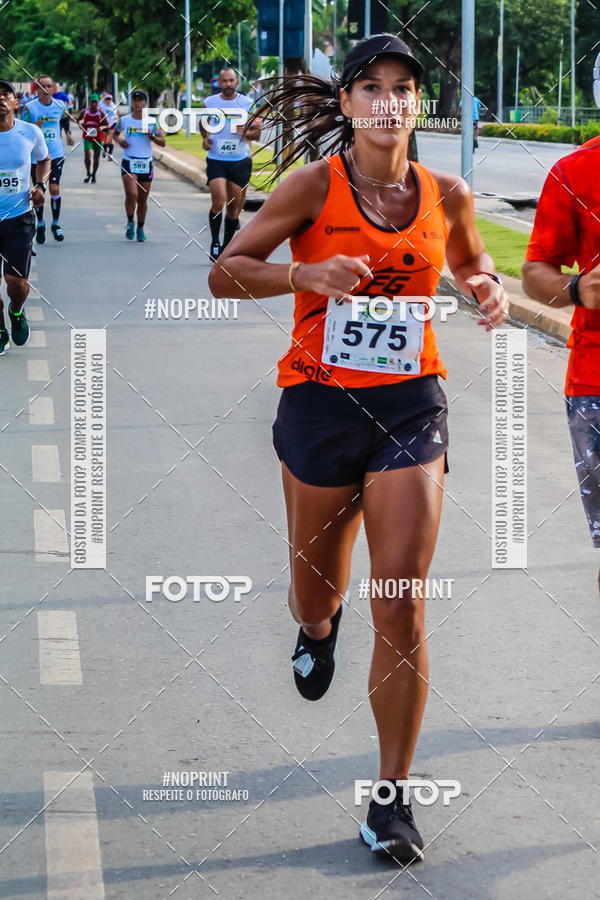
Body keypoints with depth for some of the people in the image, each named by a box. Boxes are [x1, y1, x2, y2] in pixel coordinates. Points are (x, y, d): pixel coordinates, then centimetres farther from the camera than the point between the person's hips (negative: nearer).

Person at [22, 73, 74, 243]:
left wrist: (68, 134, 19)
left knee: (54, 189, -8)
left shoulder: (60, 105, -1)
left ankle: (56, 224, 7)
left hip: (56, 155, 1)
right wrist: (34, 127, -24)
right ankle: (40, 225, 20)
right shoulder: (30, 108, -10)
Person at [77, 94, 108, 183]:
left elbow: (107, 125, -6)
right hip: (87, 137, 0)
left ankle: (93, 175, 30)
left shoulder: (101, 113, -8)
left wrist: (102, 128, -27)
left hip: (98, 138, 0)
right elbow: (78, 119, 17)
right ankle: (88, 173, 3)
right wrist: (80, 124, -5)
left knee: (96, 157, 8)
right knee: (87, 154, -18)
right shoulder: (84, 111, -2)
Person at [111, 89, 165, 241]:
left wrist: (151, 136, -15)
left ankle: (140, 228, 23)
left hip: (146, 163, 1)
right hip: (128, 163, -1)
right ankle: (130, 222, 4)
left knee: (142, 199, 7)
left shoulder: (151, 121, 3)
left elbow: (162, 142, 4)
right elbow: (115, 133, 21)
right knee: (131, 194, -19)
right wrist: (119, 141, 0)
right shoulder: (124, 120, 3)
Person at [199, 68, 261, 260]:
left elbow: (257, 134, 6)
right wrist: (205, 138, 3)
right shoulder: (210, 102, 5)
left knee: (234, 206, 5)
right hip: (216, 160, -1)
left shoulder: (247, 103, 3)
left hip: (240, 160, 1)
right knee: (218, 202, -16)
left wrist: (247, 133, -16)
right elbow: (203, 124, 23)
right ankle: (214, 242, 0)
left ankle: (226, 245, 18)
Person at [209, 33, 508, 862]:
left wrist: (490, 288, 4)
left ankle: (392, 798, 2)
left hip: (410, 405, 1)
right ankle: (317, 630, 55)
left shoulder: (446, 195, 4)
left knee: (401, 606, -8)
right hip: (321, 402, -1)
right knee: (316, 591, 13)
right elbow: (224, 273, -5)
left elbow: (471, 258, 26)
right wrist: (305, 274, -21)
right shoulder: (315, 186, -5)